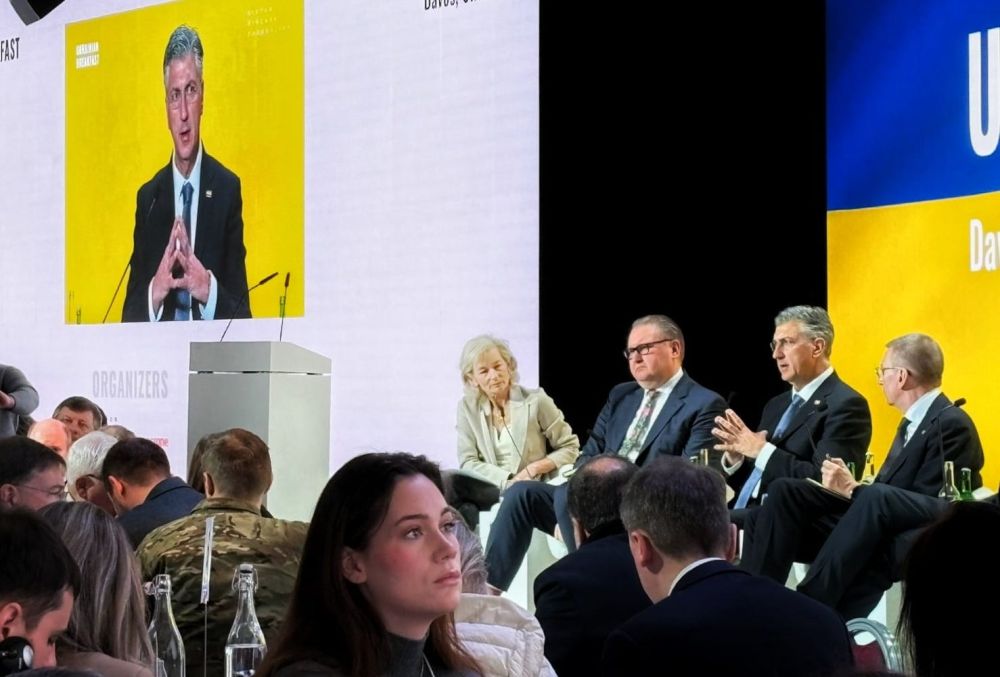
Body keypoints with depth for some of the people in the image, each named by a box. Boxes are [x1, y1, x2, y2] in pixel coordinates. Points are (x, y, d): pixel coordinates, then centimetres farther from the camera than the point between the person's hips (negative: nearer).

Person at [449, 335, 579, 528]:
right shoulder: (468, 407, 7)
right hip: (489, 488, 3)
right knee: (448, 482, -31)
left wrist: (535, 468, -11)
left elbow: (570, 448, 6)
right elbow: (468, 462, 0)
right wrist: (508, 481, -15)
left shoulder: (536, 401, 1)